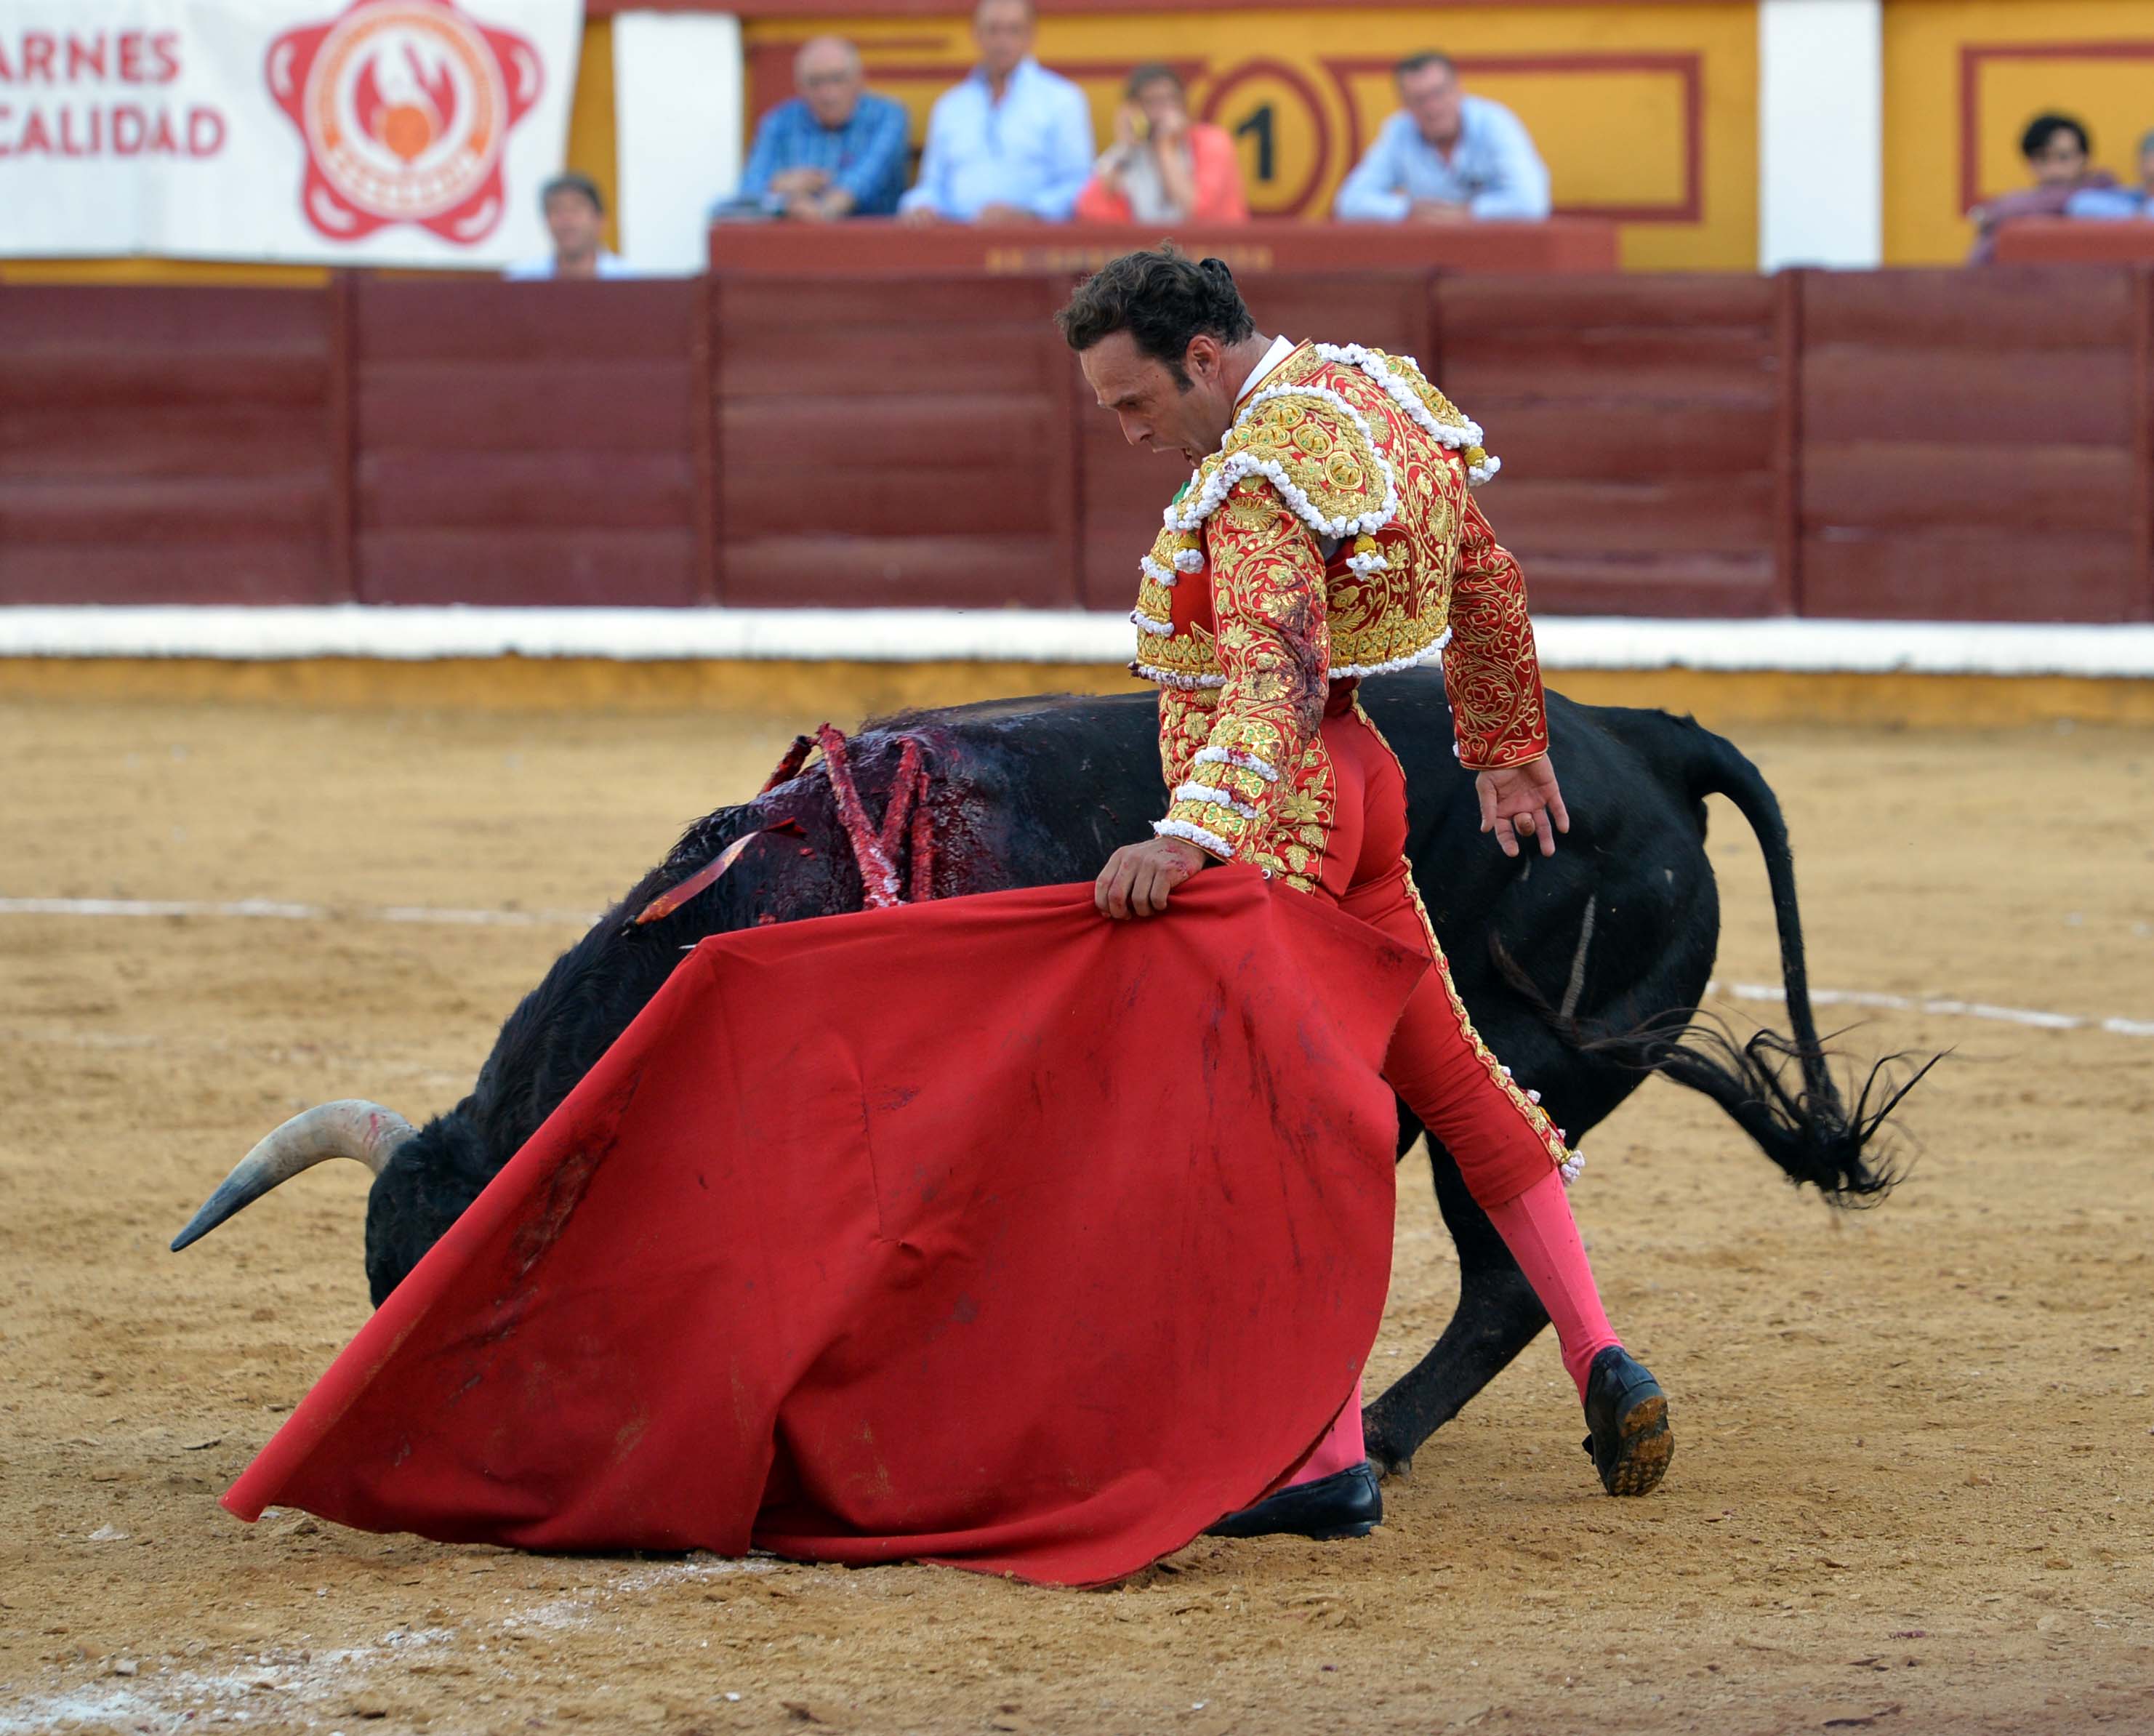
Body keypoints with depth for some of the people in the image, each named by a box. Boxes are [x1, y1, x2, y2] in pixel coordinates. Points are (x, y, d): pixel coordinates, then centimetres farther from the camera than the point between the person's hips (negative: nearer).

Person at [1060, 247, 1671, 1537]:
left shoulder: (1261, 474, -21)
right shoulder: (1377, 393, 8)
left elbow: (1271, 677, -35)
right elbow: (1488, 584, 21)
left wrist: (1191, 835, -47)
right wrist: (1508, 746, 33)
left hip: (1270, 807, -10)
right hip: (1356, 778, 10)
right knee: (1447, 1073, 19)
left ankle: (1332, 1460, -11)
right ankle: (1601, 1364, 20)